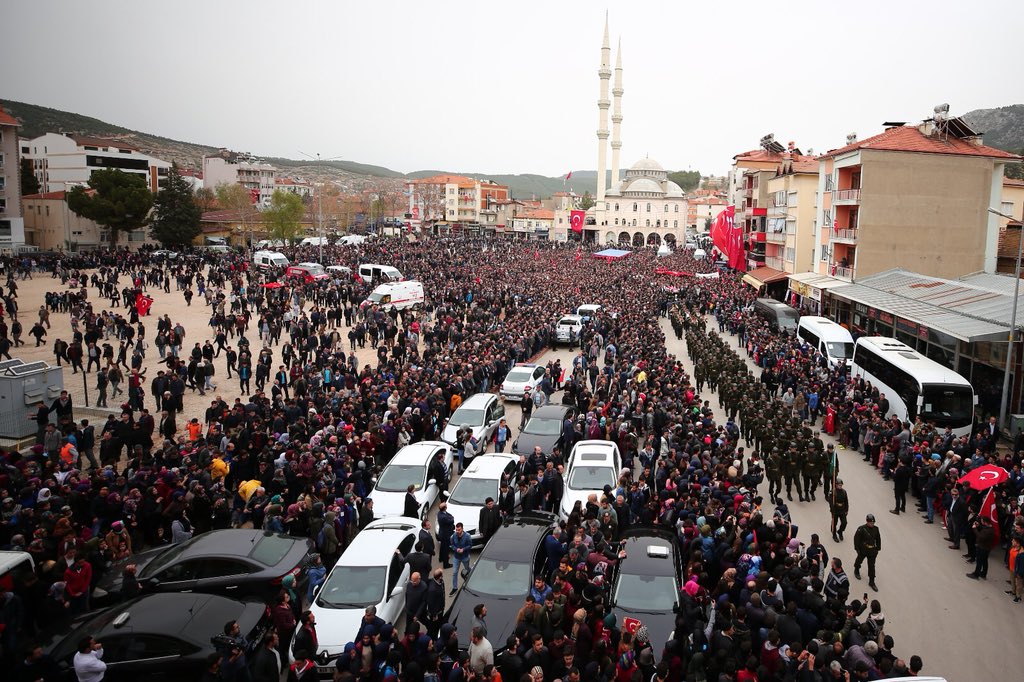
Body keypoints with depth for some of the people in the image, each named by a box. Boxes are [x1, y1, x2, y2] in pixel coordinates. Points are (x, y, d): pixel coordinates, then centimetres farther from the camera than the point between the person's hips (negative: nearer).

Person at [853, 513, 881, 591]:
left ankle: (871, 582, 13)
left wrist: (878, 548, 9)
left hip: (872, 551, 2)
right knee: (859, 560, 22)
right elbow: (856, 539, -15)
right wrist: (857, 549, -13)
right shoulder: (861, 529, -20)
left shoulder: (876, 529, -7)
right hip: (863, 550, -2)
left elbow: (878, 539, 7)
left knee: (872, 566, 4)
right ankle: (856, 571, 53)